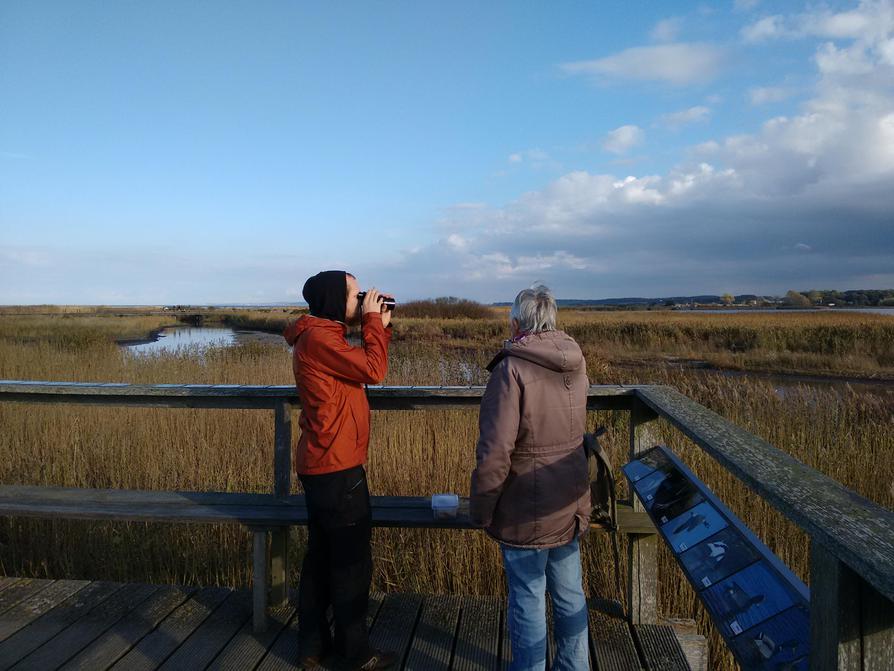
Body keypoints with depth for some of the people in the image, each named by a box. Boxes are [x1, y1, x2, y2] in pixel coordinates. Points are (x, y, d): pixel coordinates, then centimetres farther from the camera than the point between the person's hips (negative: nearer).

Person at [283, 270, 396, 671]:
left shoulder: (323, 336, 14)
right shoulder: (319, 337, -18)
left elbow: (364, 369, 15)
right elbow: (374, 372, -19)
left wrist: (380, 327, 8)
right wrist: (372, 321, -8)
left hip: (322, 465, 11)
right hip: (336, 468, -11)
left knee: (322, 556, 18)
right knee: (352, 563, 2)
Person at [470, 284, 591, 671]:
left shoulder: (512, 370, -21)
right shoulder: (575, 365, 1)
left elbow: (494, 452, -23)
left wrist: (481, 510, -11)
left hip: (526, 514, -7)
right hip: (570, 506, 7)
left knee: (528, 600, 9)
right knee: (570, 593, 20)